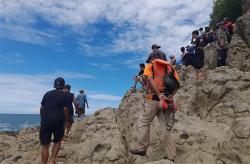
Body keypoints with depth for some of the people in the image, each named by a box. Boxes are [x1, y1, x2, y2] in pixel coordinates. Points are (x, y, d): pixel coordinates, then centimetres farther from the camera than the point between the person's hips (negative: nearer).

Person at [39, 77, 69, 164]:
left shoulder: (47, 94, 10)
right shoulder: (63, 95, 0)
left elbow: (41, 108, 10)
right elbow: (65, 109, -6)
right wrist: (66, 121, 4)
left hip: (46, 121, 2)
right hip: (58, 121, -2)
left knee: (45, 145, 7)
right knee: (57, 141, 18)